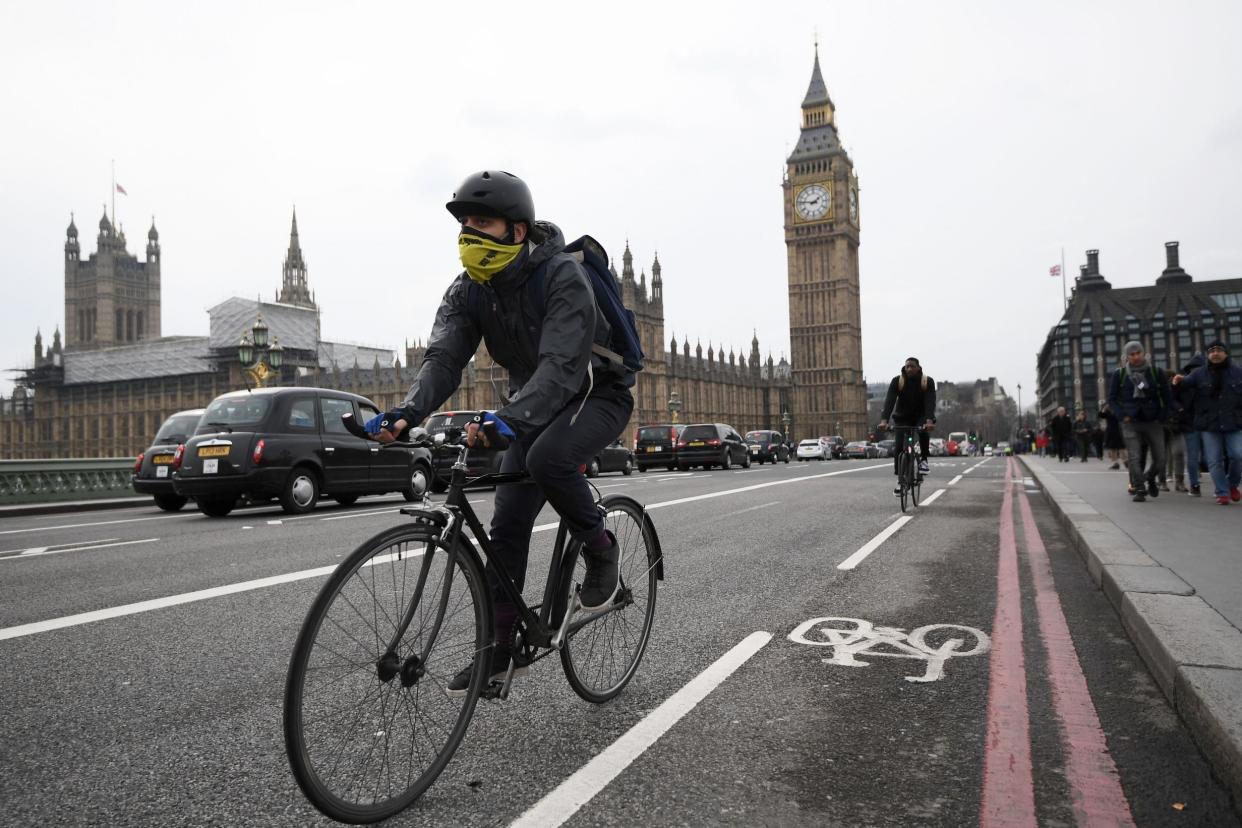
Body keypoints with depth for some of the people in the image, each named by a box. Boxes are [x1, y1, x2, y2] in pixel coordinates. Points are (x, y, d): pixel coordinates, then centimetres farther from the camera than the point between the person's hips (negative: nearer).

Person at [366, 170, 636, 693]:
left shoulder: (562, 276, -27)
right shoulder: (468, 291, -8)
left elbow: (561, 364, -40)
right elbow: (444, 357, -21)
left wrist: (509, 420, -56)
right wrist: (409, 411, -42)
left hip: (598, 393, -6)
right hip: (535, 405, 6)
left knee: (547, 459, -36)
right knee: (507, 524, -1)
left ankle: (600, 549, -8)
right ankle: (500, 647, 11)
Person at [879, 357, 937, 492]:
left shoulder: (928, 381, -14)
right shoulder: (897, 381, -13)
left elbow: (930, 402, -26)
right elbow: (889, 400, -24)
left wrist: (929, 421, -44)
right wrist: (884, 420, -39)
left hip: (921, 416, -1)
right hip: (902, 417, 1)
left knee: (923, 432, -33)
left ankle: (924, 460, -8)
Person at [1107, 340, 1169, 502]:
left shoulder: (1156, 372, 5)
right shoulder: (1119, 374, 2)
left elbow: (1166, 397, 10)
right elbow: (1112, 399, 6)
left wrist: (1161, 417, 1)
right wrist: (1123, 415, -6)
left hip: (1153, 422, 1)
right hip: (1131, 423, -1)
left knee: (1160, 460, 3)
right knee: (1135, 458, -8)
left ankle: (1150, 478, 33)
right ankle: (1140, 490, -1)